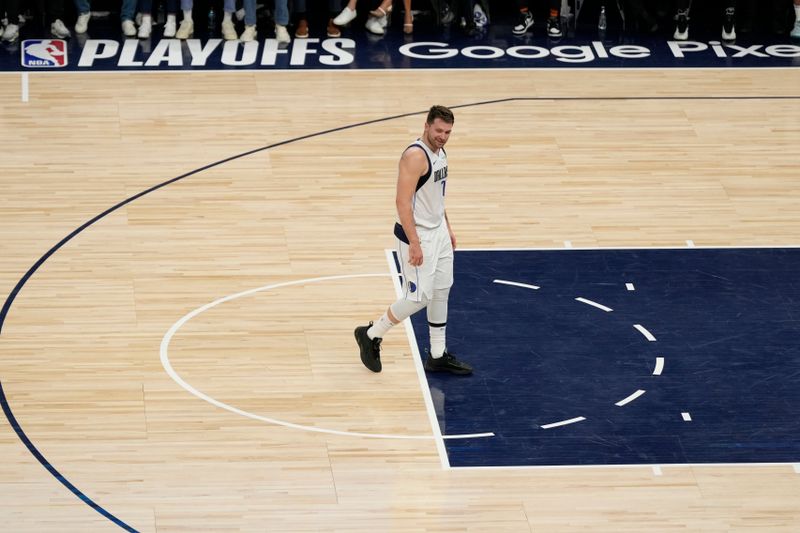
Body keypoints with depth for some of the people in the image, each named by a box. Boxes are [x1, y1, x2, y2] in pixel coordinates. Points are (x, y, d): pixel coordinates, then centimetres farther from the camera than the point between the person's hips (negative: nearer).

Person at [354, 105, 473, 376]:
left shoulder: (440, 152, 7)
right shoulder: (415, 156, -23)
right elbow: (403, 201, -25)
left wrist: (447, 228, 22)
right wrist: (414, 243, -26)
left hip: (438, 232, 9)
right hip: (417, 235, -9)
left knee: (441, 292, 13)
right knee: (418, 297, -6)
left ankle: (438, 356, 22)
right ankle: (371, 335, 12)